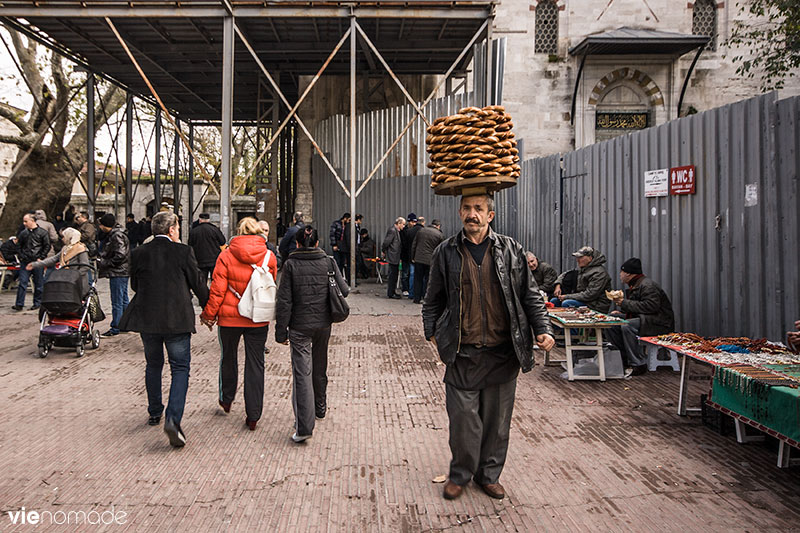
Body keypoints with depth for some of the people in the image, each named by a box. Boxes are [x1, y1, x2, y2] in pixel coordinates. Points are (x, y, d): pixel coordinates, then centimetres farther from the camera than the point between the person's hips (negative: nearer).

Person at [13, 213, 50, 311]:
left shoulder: (43, 232, -2)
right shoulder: (23, 233, 12)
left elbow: (47, 246, -3)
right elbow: (19, 245, 22)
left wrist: (41, 258, -9)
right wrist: (20, 256, 8)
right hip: (25, 262, 4)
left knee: (38, 284, 5)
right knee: (22, 283, -2)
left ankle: (37, 303, 15)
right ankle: (19, 304, -1)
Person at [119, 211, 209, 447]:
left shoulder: (138, 253, 2)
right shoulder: (183, 251, -8)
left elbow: (134, 285, 12)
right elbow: (197, 284, -2)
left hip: (146, 320, 4)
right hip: (177, 320, -4)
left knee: (153, 366, 21)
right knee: (180, 368, 3)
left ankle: (154, 413, 35)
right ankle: (173, 419, -11)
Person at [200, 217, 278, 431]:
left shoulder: (226, 255, -8)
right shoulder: (269, 257, -4)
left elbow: (217, 289, -8)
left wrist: (209, 313, 4)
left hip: (229, 317, 0)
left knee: (228, 357, 20)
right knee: (255, 364, 5)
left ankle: (226, 400, 40)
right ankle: (253, 415, 6)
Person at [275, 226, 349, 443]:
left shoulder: (291, 265, -7)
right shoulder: (328, 262, -1)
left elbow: (284, 301, -9)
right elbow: (343, 290, -2)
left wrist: (281, 331, -3)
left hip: (299, 326, -3)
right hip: (323, 323, 3)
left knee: (302, 372, -5)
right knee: (320, 367, 22)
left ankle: (304, 426, -12)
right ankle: (320, 407, 41)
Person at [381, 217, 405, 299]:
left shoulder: (397, 231, 13)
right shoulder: (392, 230, -18)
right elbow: (386, 242, -20)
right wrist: (384, 252, -8)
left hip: (396, 258, 10)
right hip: (392, 257, -10)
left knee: (394, 275, 15)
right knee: (393, 275, -3)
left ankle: (392, 291, 23)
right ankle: (391, 293, 4)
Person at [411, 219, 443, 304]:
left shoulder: (421, 230, 6)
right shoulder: (440, 235, -3)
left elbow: (414, 245, 8)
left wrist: (413, 257, 12)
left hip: (418, 259, 3)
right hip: (430, 261, -3)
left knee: (418, 279, 10)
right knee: (428, 280, 6)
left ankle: (417, 298, 14)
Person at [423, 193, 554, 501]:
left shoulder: (509, 250, 5)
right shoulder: (446, 252, 3)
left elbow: (530, 294, 8)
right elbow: (433, 299, 13)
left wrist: (542, 329, -1)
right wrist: (431, 332, 6)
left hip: (503, 352, 1)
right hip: (463, 353, -1)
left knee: (497, 417, 11)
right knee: (463, 416, 2)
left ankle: (489, 474, 30)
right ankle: (460, 475, 25)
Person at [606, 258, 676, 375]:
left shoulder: (647, 285, -15)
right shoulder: (635, 285, 17)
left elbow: (651, 306, -28)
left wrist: (625, 303, -22)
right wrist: (621, 312, 5)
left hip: (660, 324, -10)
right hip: (645, 320, 10)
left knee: (626, 327, -33)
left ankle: (638, 365, -25)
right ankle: (625, 361, 2)